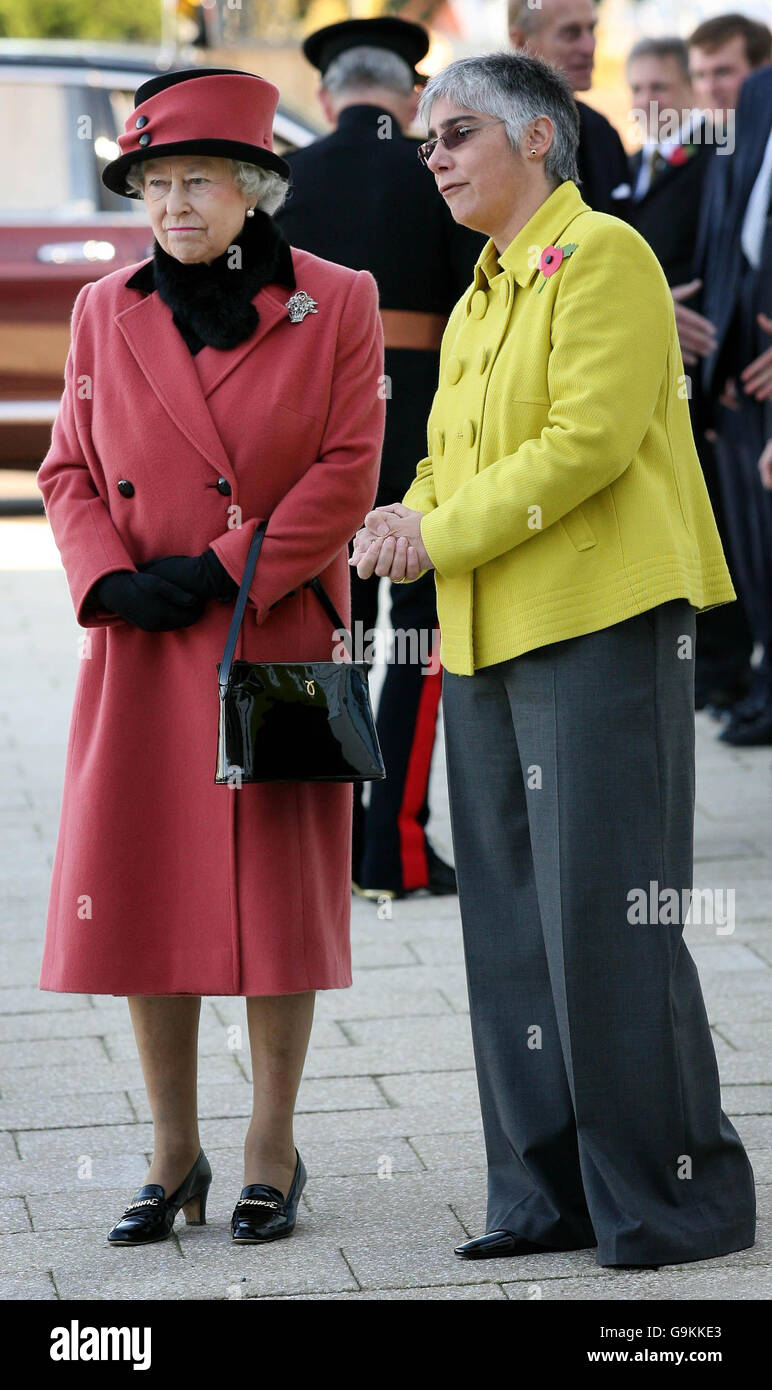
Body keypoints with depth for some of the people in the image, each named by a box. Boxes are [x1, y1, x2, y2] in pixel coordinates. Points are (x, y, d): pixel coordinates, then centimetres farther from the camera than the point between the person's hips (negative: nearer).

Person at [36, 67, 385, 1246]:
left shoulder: (335, 306, -1)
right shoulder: (107, 313, 8)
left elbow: (346, 472, -6)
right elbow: (69, 471, 9)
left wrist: (229, 570, -14)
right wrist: (114, 581, -9)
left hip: (281, 640, -3)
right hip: (144, 649, 3)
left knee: (279, 889, 3)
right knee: (138, 885, 1)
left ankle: (273, 1151, 15)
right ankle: (174, 1156, 14)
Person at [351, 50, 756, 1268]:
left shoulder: (601, 253, -6)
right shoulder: (481, 297, 21)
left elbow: (590, 439, -17)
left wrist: (443, 534, -14)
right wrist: (408, 519, 1)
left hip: (602, 623, -9)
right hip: (490, 637, 9)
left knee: (607, 915, -8)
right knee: (515, 923, 9)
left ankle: (678, 1197, 1)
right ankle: (551, 1191, 16)